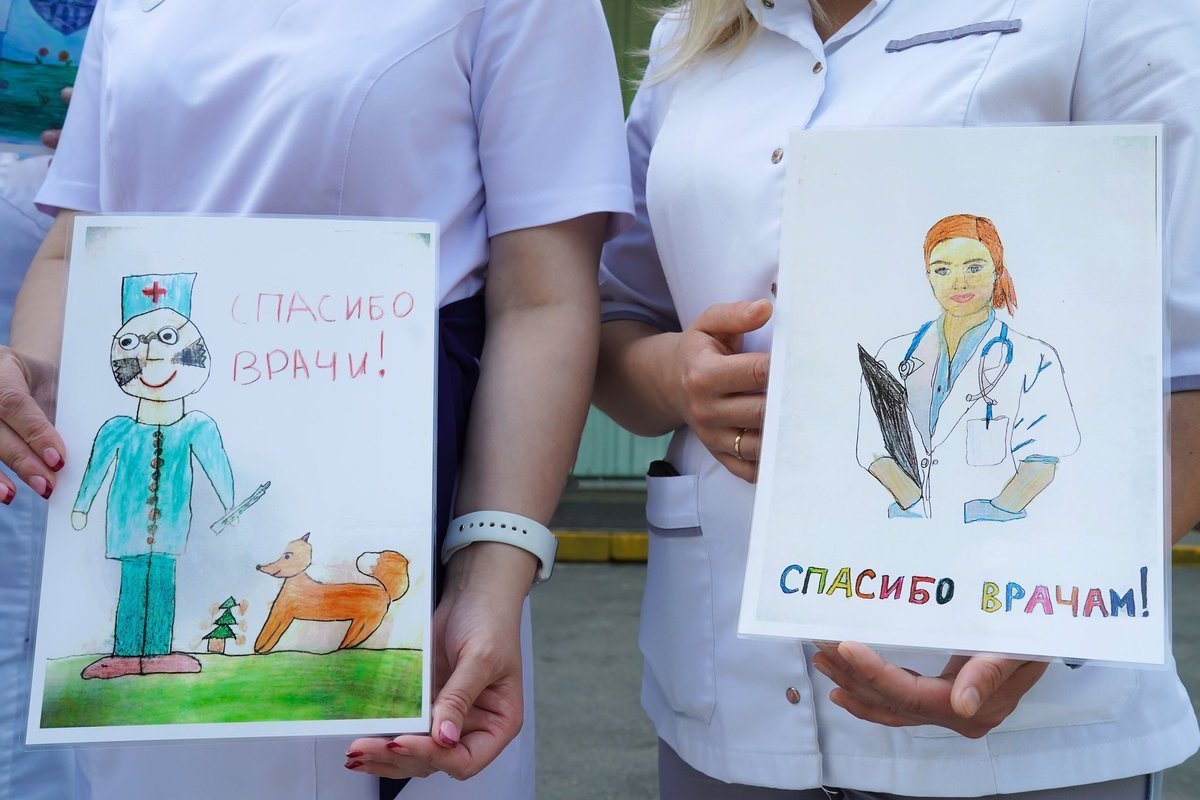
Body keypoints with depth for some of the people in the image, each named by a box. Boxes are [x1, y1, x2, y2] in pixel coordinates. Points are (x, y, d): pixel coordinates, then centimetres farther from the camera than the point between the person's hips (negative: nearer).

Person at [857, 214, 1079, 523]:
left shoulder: (1033, 359, 8)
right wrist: (915, 506, -10)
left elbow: (1042, 457, 0)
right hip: (913, 527, 2)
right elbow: (874, 448, 6)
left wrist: (996, 513, -15)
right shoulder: (896, 355, 14)